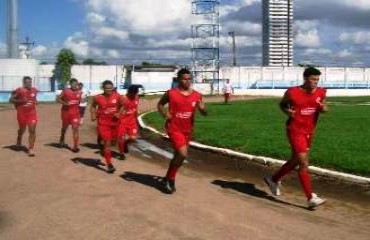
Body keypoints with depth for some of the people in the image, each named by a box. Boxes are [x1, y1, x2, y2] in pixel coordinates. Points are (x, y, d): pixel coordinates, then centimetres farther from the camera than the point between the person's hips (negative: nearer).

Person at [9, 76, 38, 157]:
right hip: (22, 113, -2)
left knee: (32, 130, -9)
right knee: (22, 130, 15)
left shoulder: (34, 90, 4)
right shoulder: (19, 91, -10)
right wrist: (20, 101, -18)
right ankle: (19, 142, 46)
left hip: (32, 113, 2)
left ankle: (30, 149, -6)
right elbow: (11, 99, -6)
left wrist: (35, 101, 4)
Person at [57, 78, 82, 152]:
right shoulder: (65, 91, -7)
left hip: (75, 112, 1)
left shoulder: (79, 92, 2)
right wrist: (65, 103, -19)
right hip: (66, 112, -1)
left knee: (75, 128, -12)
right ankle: (62, 140, 47)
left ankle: (75, 146, -12)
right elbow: (58, 99, -7)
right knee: (64, 127, 19)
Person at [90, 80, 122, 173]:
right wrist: (93, 115, -4)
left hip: (115, 121, 3)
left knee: (113, 139, 20)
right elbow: (93, 106, 9)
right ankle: (109, 164, -4)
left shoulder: (117, 96, -7)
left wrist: (118, 114, -8)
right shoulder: (97, 98, -9)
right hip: (103, 122, -3)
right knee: (107, 142, -8)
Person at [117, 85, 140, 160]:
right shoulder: (122, 99, -17)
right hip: (122, 121, -4)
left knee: (133, 138, -3)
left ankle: (126, 143, 31)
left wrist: (136, 119, 16)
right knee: (121, 138, 2)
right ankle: (121, 153, 21)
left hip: (132, 121, 4)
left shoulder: (136, 98, 0)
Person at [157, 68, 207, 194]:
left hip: (187, 130, 5)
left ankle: (168, 178, 37)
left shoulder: (197, 95, -1)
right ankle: (170, 179, 3)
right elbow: (160, 104, 8)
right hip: (174, 128, -5)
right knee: (183, 154, -18)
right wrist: (165, 114, -10)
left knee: (178, 155, 16)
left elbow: (204, 113, 3)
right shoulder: (171, 93, -9)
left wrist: (202, 108, -20)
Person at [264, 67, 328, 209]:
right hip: (295, 130, -6)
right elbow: (282, 104, 5)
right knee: (304, 164, -9)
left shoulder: (321, 92, -1)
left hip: (309, 132, 6)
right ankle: (310, 198, -3)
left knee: (295, 161, 17)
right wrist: (287, 111, -16)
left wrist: (324, 108, -10)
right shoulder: (292, 92, -13)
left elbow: (324, 108, 13)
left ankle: (273, 179, 39)